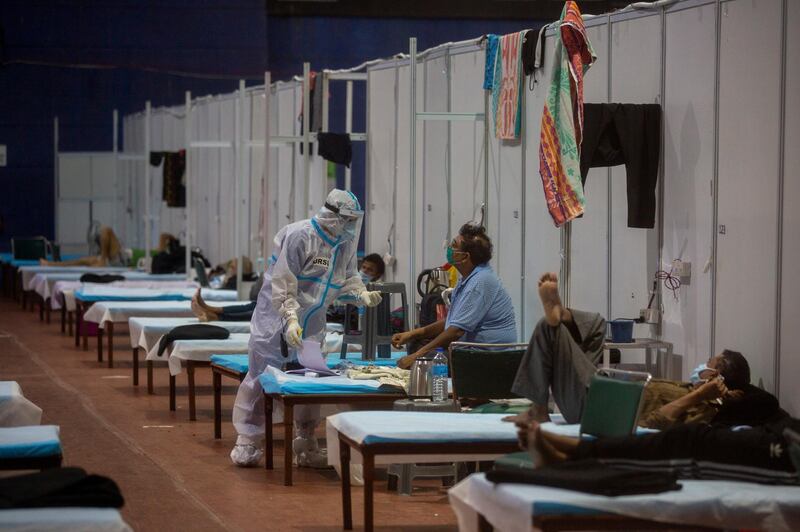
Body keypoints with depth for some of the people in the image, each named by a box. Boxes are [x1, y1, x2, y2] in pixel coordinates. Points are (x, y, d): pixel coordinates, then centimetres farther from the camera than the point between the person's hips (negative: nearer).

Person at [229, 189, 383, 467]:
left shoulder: (345, 244, 2)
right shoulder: (299, 236, -22)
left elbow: (347, 278, 13)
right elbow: (283, 285, -24)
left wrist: (362, 295, -7)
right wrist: (290, 319, -32)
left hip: (311, 324, 7)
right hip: (277, 318, -7)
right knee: (262, 374, 0)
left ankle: (306, 445, 20)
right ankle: (247, 442, 10)